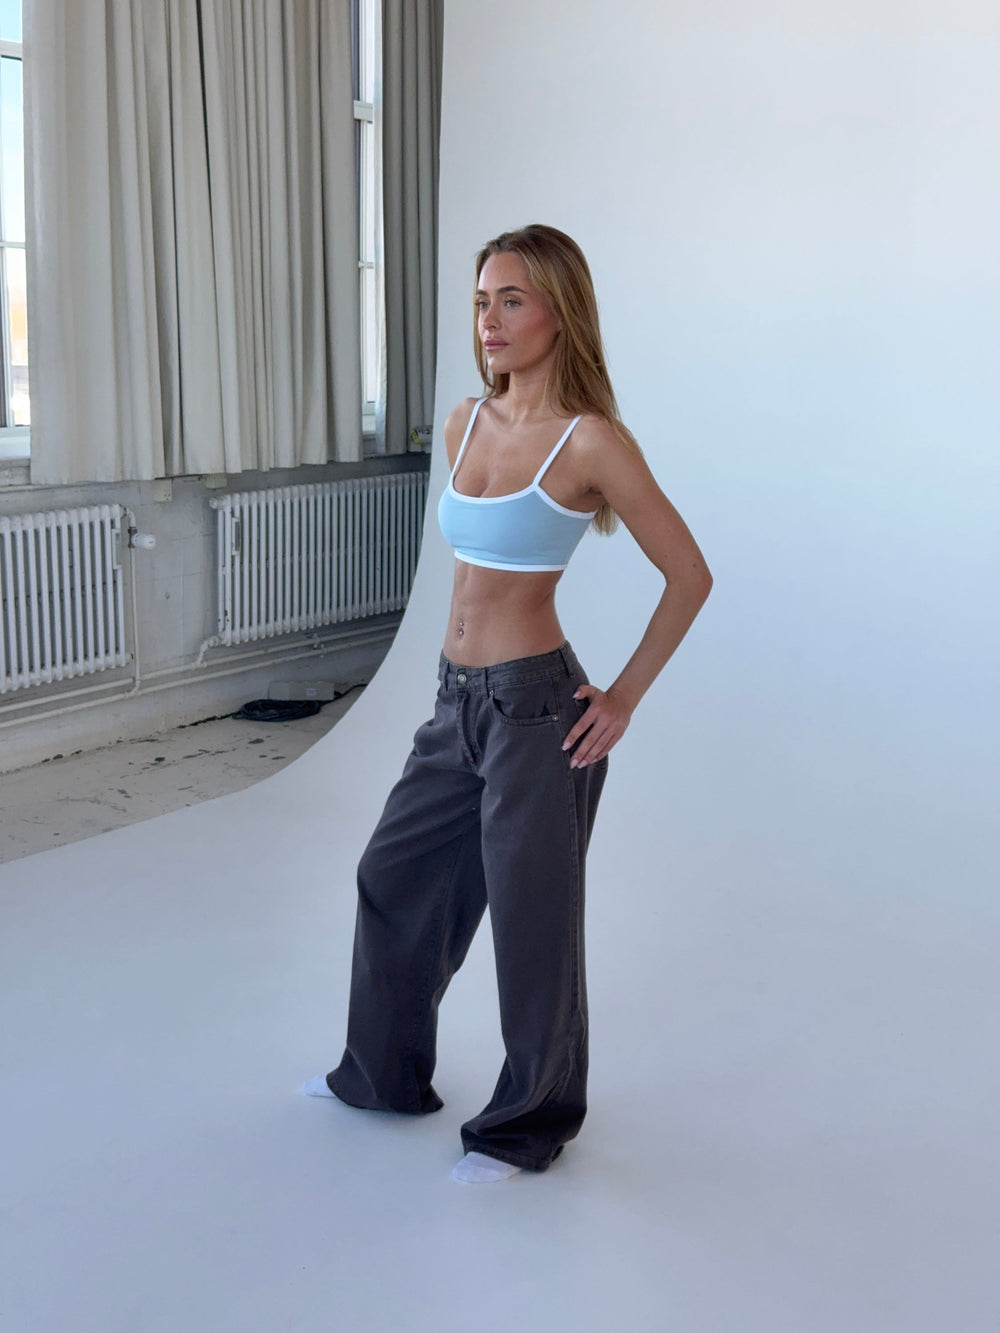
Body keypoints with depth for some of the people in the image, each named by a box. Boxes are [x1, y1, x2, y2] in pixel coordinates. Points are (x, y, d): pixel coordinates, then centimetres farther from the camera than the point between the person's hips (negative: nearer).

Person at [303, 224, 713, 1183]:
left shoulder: (590, 439, -14)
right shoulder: (465, 422, 6)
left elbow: (689, 574, -8)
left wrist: (623, 698, -8)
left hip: (534, 707, -7)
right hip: (458, 699, 8)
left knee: (531, 920, 7)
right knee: (395, 879, 18)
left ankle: (531, 1124, 29)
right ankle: (384, 1074, 40)